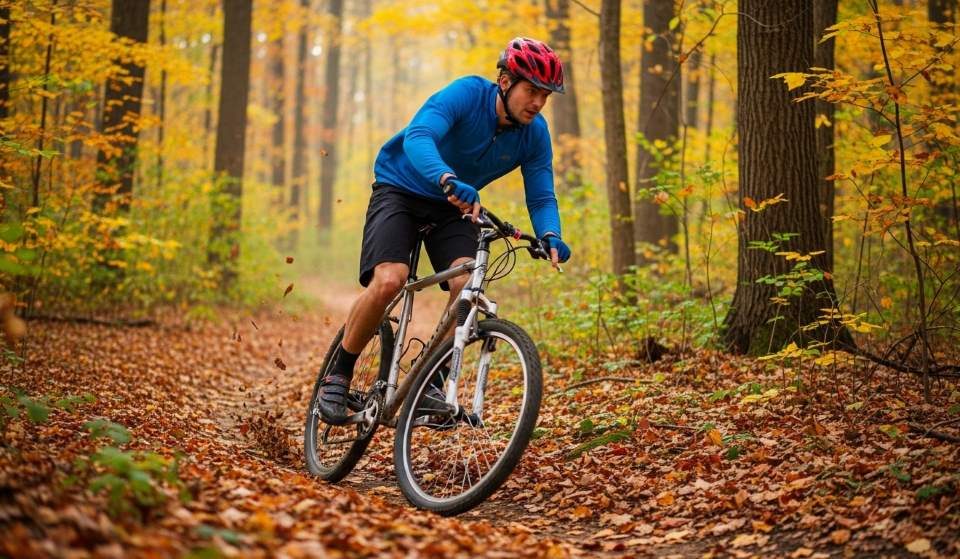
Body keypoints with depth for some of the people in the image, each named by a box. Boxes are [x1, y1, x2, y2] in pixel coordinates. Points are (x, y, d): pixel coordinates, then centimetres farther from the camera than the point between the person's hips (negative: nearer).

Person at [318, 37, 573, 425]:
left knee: (469, 286, -22)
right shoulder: (466, 94, -24)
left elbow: (541, 196, -8)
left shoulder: (535, 134, -9)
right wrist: (449, 180, -59)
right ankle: (338, 374, -7)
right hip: (401, 189, -4)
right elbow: (417, 137, -39)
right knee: (389, 280, -26)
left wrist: (550, 237, -31)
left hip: (454, 208, 4)